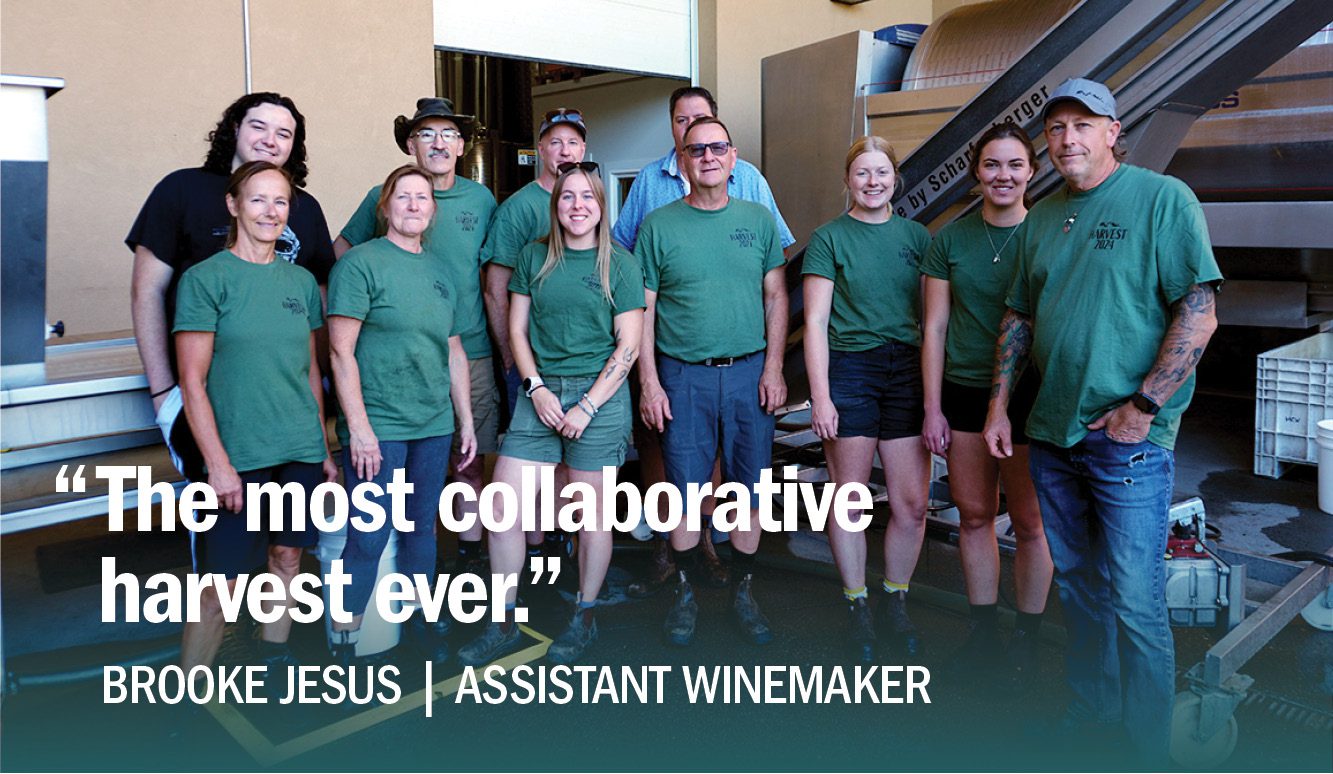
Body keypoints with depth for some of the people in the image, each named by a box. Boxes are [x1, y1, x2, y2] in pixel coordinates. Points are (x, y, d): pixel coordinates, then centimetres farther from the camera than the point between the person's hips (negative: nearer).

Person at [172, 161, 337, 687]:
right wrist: (218, 463, -13)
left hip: (301, 450, 5)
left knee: (287, 557, 12)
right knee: (221, 583, -2)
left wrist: (325, 447, 13)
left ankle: (274, 661, 30)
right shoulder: (205, 278, -4)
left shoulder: (301, 281, 10)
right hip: (238, 455, -4)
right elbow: (192, 383, -7)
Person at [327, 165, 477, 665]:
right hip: (377, 427, -5)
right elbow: (341, 352, -11)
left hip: (434, 425, 6)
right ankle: (344, 644, 12)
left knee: (422, 527, 15)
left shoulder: (442, 272, 12)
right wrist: (359, 426, -15)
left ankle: (421, 620, 31)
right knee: (368, 538, -2)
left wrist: (466, 419, 15)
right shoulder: (360, 263, -6)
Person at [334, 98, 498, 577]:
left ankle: (471, 551, 22)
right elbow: (337, 257, 10)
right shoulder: (383, 197, 1)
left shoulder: (480, 199, 6)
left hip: (469, 353, 2)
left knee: (468, 462, 7)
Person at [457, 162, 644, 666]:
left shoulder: (620, 265, 1)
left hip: (599, 397, -3)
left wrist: (588, 406, -10)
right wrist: (537, 388, -4)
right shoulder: (534, 257, 9)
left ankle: (584, 619, 24)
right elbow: (517, 330, 10)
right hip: (539, 393, 3)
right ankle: (504, 625, 14)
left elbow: (628, 346, -3)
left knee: (592, 514, 5)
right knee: (503, 507, -1)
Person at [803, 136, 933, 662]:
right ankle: (857, 610, 19)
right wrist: (820, 395, -8)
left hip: (907, 369, 3)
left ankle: (895, 604, 21)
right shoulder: (829, 238, 3)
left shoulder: (916, 235, 12)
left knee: (912, 503, 1)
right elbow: (816, 321, -1)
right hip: (848, 368, -3)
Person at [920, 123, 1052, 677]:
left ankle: (1028, 637, 22)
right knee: (974, 517, 10)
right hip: (964, 393, 3)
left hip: (1030, 396, -2)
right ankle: (983, 630, 26)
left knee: (1029, 523, 4)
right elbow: (935, 328, 5)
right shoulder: (950, 240, 4)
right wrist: (933, 409, 2)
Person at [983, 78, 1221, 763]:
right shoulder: (1041, 218, 13)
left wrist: (1142, 407, -16)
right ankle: (1091, 712, 33)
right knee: (1076, 582, 16)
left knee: (1133, 600, -3)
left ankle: (1148, 750, 15)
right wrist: (999, 404, 9)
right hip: (1051, 431, 6)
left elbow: (1199, 312, -12)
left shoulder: (1163, 198, -6)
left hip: (1127, 434, -6)